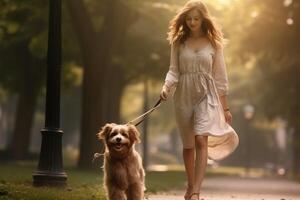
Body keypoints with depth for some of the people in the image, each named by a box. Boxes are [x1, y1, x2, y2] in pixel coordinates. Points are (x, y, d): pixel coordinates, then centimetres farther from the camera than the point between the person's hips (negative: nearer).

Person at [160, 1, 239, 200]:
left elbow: (220, 75, 4)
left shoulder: (213, 42, 1)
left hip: (206, 95, -2)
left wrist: (225, 107, 5)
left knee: (201, 140, -19)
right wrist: (167, 86, -19)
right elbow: (174, 70, 3)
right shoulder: (178, 41, 4)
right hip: (184, 96, 2)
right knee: (188, 145, 12)